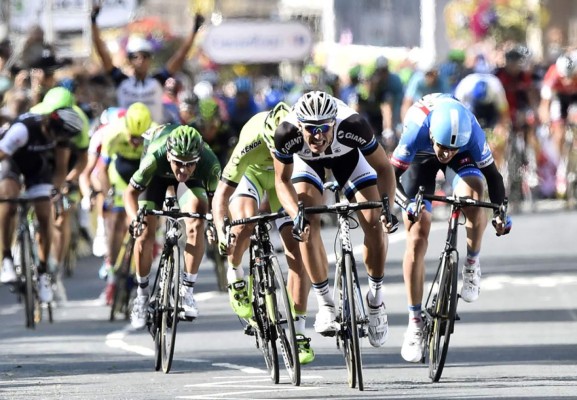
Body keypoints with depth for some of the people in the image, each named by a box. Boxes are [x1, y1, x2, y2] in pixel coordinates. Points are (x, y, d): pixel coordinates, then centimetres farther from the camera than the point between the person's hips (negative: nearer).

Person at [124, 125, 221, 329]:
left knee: (196, 225, -23)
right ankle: (142, 294, 13)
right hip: (158, 174, 0)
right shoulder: (155, 158, -42)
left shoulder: (209, 164, -40)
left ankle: (187, 291, -11)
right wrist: (135, 219, -47)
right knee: (145, 234, -9)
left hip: (193, 181, 0)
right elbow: (131, 192, -28)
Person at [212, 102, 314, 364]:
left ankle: (299, 333, -7)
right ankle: (235, 276, -2)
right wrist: (221, 231, -54)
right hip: (253, 173, -2)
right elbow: (222, 193, -38)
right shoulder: (254, 139, -41)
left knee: (297, 252, -13)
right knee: (246, 222, -34)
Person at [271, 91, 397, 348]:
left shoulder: (352, 125, -41)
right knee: (308, 225, -21)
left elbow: (383, 168, -27)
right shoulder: (287, 134, -39)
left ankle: (376, 298, 6)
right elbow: (282, 180, -23)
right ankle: (325, 303, -6)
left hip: (347, 154, 0)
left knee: (375, 223, -15)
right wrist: (296, 215, -39)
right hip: (306, 160, 0)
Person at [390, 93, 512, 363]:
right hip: (420, 158, 0)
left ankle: (472, 263, -4)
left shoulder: (472, 132, -37)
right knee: (416, 239, -8)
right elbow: (392, 175, -32)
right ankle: (415, 322, -1)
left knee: (473, 201, -33)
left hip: (463, 158, 0)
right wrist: (407, 203, -47)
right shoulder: (417, 130, -40)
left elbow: (491, 173, -24)